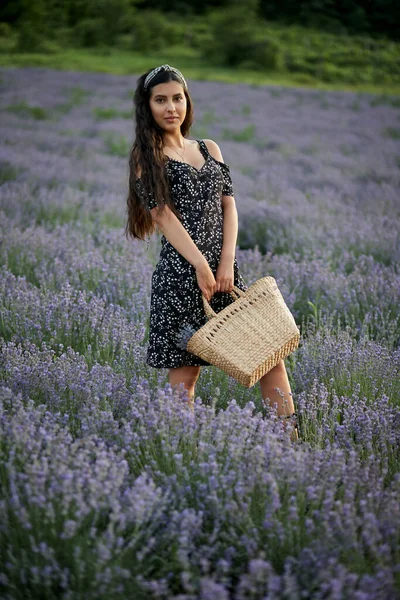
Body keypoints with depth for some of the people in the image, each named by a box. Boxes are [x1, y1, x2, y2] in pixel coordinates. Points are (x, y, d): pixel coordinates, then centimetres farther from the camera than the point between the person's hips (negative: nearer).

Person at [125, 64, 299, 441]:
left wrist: (227, 262, -5)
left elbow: (228, 205, 9)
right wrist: (201, 266, -16)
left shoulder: (209, 150, 16)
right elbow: (164, 216, -8)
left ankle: (291, 437, 3)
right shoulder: (146, 157, 1)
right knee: (185, 368, -2)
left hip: (224, 268, 6)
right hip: (180, 272, -5)